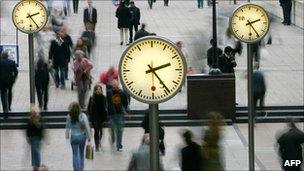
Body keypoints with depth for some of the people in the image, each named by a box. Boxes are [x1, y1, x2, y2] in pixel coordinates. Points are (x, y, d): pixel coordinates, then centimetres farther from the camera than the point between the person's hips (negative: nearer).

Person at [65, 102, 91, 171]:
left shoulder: (69, 117, -8)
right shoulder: (82, 116, -13)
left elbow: (67, 127, 0)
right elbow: (87, 126, -12)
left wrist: (67, 136, 13)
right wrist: (89, 136, -3)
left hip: (73, 137, 0)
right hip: (82, 136, 0)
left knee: (75, 154, 7)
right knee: (81, 153, 17)